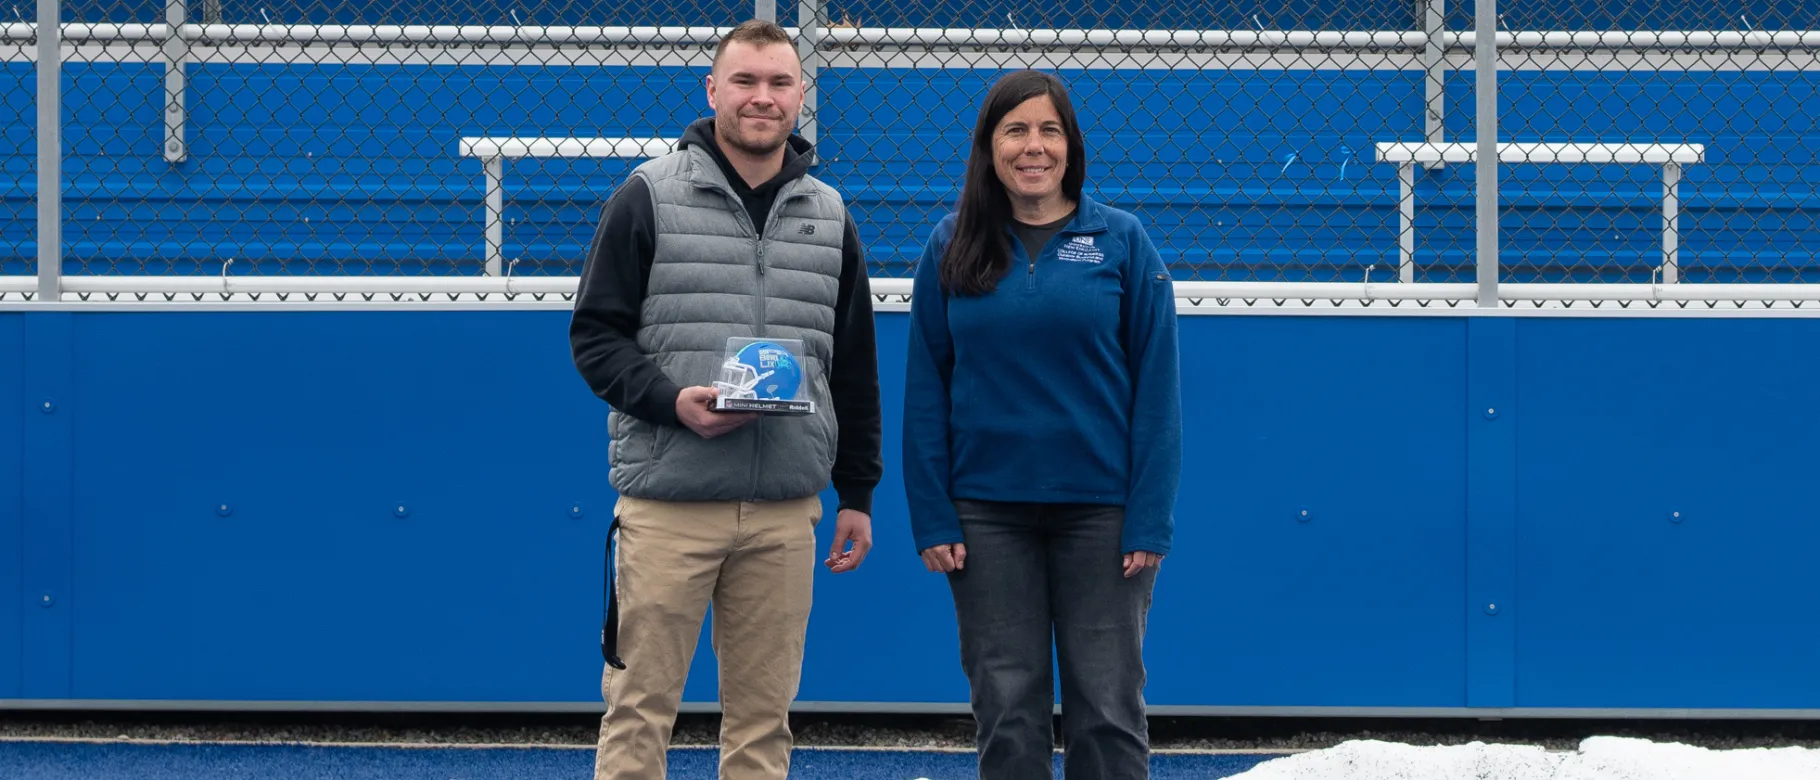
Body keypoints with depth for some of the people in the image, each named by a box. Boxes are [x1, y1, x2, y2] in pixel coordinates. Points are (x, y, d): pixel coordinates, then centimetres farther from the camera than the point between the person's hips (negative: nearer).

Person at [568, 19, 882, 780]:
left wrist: (857, 492, 15)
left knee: (763, 715, 6)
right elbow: (594, 334, 0)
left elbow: (855, 369, 18)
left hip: (785, 513, 3)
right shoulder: (650, 196, 1)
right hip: (667, 501, -3)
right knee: (640, 706, -2)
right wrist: (671, 401, -16)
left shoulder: (830, 217, 14)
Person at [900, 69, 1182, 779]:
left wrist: (1150, 518, -9)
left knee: (1107, 708, 3)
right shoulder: (951, 249, 4)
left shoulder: (1121, 242, 0)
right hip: (987, 513, 1)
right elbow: (925, 392, 4)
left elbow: (1156, 389, -2)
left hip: (1099, 509, -1)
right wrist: (932, 518, -3)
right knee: (1006, 712, 6)